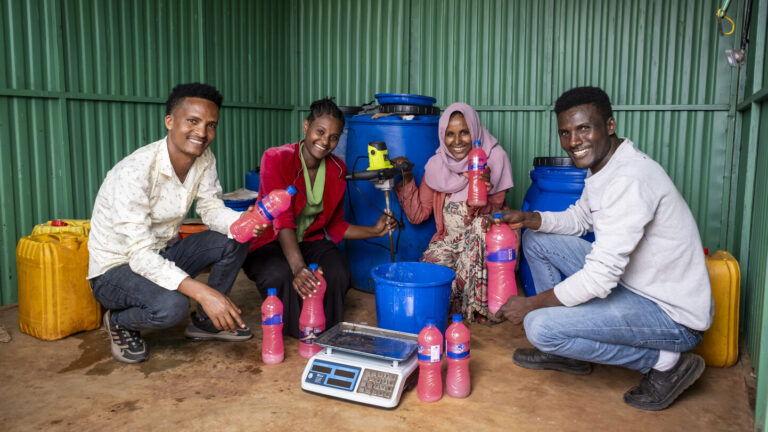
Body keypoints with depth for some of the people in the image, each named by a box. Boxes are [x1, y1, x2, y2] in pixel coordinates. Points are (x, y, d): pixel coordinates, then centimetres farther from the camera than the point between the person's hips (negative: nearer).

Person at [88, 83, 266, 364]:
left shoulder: (204, 161, -8)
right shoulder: (134, 171, -30)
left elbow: (212, 210, -1)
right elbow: (140, 255, -35)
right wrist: (203, 292, -46)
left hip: (164, 255, 7)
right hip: (116, 268, -7)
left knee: (234, 240, -11)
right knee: (171, 305, -35)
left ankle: (205, 322, 8)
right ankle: (120, 323, 1)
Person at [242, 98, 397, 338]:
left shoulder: (337, 170, -2)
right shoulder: (276, 159, -19)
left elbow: (334, 226, 6)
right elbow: (282, 221, -31)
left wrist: (374, 231, -9)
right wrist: (299, 267, -45)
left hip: (310, 240, 4)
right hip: (269, 243, -4)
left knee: (338, 275, -26)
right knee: (281, 276, -36)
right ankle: (287, 337, -5)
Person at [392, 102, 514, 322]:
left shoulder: (494, 158, -7)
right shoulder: (436, 165, 1)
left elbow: (494, 212, -15)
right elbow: (417, 215, 2)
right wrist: (407, 178, -10)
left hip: (482, 242, -1)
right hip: (448, 241, 2)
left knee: (481, 222, -35)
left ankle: (479, 304, -21)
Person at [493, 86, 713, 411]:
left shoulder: (631, 178, -28)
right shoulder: (602, 168, 3)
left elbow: (600, 278, -30)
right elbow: (579, 218, 20)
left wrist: (532, 304, -17)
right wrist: (530, 219, 0)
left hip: (673, 315, -10)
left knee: (540, 326, -24)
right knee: (536, 241, 9)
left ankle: (664, 360, -5)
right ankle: (568, 352, 19)